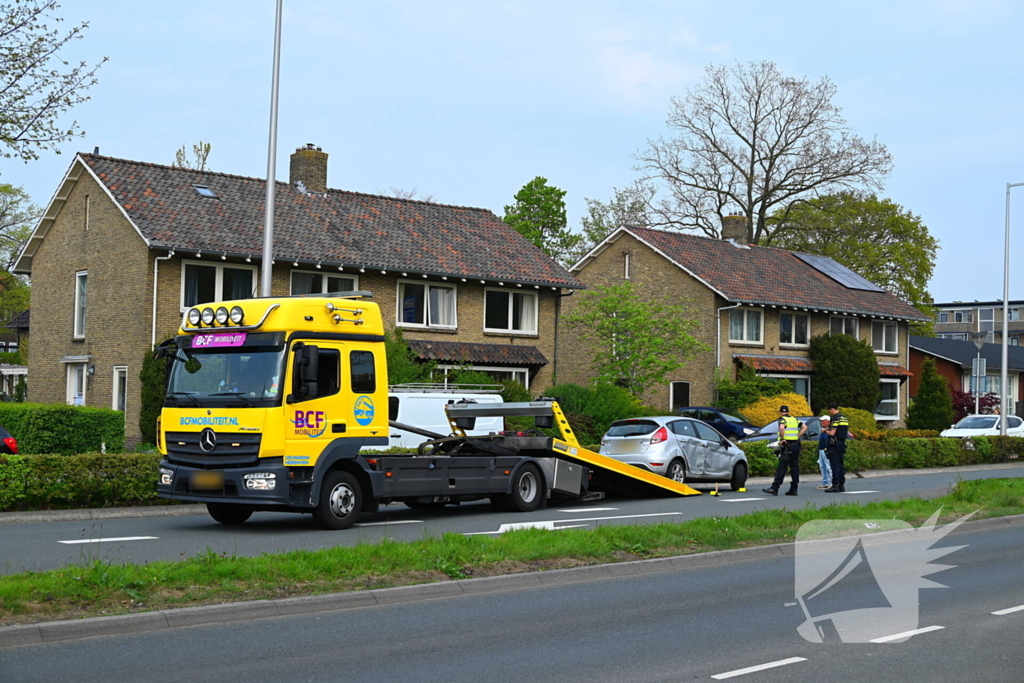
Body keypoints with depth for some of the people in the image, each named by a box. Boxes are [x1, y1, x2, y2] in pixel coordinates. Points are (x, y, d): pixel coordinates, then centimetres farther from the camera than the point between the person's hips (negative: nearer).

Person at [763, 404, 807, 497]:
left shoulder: (782, 419, -5)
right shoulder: (795, 419, 16)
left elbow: (781, 428, -25)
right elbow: (805, 427, 15)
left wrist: (782, 438, -15)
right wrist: (798, 436, 11)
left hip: (787, 445, -6)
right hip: (796, 445, 6)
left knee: (781, 467, -9)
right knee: (795, 467, 8)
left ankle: (774, 488, -10)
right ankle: (793, 489, 8)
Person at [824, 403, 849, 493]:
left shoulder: (835, 418, -14)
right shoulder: (844, 418, 14)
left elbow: (832, 433, -20)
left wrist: (825, 430, 1)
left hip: (835, 444, -9)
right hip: (843, 443, 9)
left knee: (835, 465, -8)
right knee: (841, 464, 12)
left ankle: (835, 485, -10)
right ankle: (842, 485, 13)